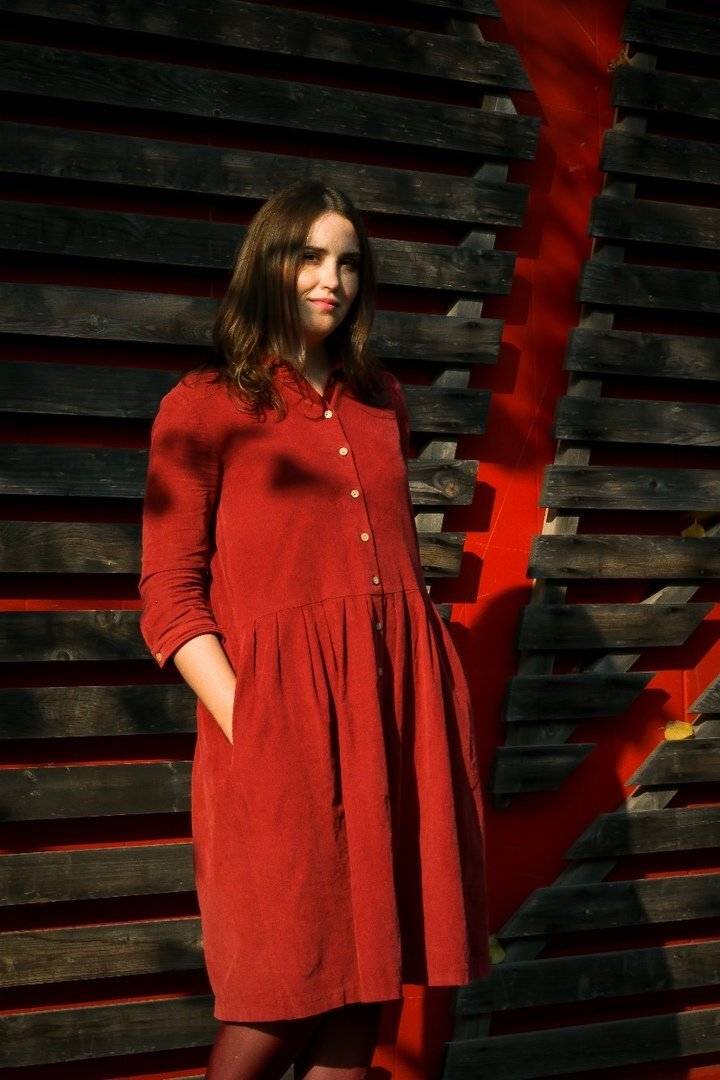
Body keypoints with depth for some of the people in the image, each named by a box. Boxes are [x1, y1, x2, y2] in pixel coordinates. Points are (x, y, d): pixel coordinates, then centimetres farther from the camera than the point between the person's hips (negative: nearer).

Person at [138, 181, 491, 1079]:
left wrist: (431, 700, 11)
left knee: (369, 975, 8)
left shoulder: (381, 402, 16)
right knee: (285, 996, 0)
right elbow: (169, 598, -4)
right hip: (281, 709, -5)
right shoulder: (204, 406, 0)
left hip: (398, 705, 5)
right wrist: (245, 725, -15)